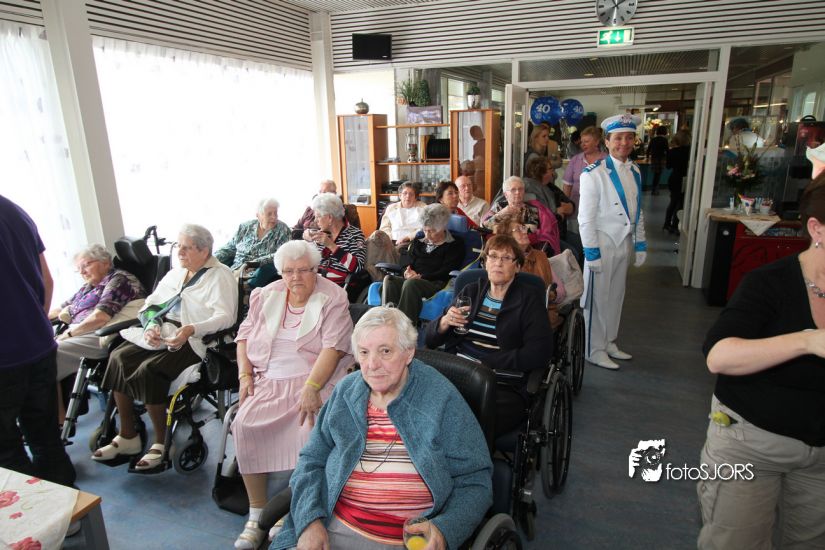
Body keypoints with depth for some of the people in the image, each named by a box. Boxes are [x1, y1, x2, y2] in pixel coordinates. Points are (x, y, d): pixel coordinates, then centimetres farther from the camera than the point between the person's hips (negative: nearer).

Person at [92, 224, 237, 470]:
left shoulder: (220, 275, -4)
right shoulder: (175, 274, 21)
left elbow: (225, 316, -16)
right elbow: (151, 304, 16)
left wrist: (191, 330, -31)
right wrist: (151, 325, -7)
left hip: (195, 339, -8)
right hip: (162, 333, 8)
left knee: (148, 369, -26)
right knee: (119, 357, -13)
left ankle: (162, 442, -7)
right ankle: (127, 437, -1)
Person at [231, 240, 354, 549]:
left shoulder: (332, 298, -2)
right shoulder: (266, 296, 14)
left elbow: (333, 347, -12)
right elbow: (245, 335, 15)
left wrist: (311, 387, -22)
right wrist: (245, 375, 1)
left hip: (317, 378, -4)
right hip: (269, 381, 4)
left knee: (310, 429, -30)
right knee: (245, 424, -20)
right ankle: (256, 513, -6)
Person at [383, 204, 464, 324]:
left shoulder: (455, 245, 11)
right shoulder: (418, 242, 28)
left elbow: (446, 272, -1)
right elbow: (406, 263, 18)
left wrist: (421, 277, -13)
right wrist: (408, 272, -8)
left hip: (436, 283, -4)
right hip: (413, 280, 5)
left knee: (410, 284, -38)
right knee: (389, 280, -28)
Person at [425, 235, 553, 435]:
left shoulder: (530, 298, 9)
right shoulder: (470, 291, 19)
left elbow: (539, 354, -5)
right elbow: (430, 339, 17)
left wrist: (484, 362, -9)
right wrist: (444, 322, -6)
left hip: (504, 387, -3)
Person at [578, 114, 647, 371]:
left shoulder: (635, 172, 7)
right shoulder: (594, 174, -15)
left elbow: (637, 211, 14)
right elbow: (586, 217, -16)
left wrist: (640, 244, 13)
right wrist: (592, 252, -17)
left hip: (624, 243, 7)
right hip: (602, 243, -7)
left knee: (616, 296, 17)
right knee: (597, 297, 3)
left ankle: (609, 343, 33)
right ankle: (595, 350, 18)